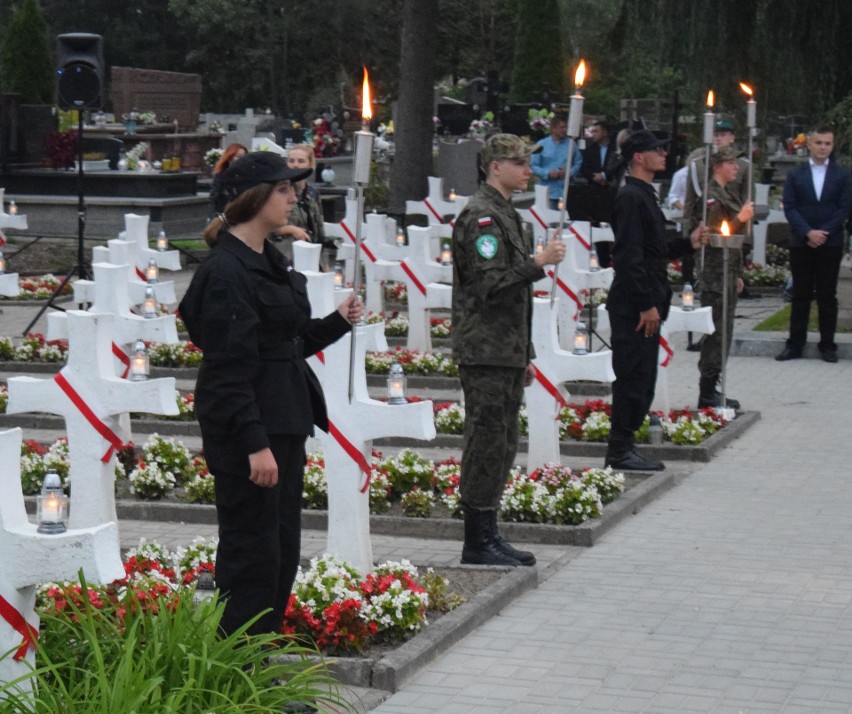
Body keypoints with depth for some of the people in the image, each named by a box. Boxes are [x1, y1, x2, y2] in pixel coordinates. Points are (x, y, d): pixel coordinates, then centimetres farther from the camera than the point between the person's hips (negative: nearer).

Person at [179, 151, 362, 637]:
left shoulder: (270, 262, 14)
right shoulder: (226, 271, -16)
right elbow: (230, 367, -20)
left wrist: (338, 322, 7)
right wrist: (255, 444, -23)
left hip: (285, 422, 10)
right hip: (245, 430, -10)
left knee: (283, 551, 13)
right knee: (253, 553, -3)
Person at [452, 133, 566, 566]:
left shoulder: (504, 213, 20)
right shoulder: (482, 215, -13)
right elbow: (490, 285, -22)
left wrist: (524, 356, 23)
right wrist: (540, 263, -23)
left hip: (506, 353, 10)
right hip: (486, 352, -10)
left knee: (502, 445, 13)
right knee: (487, 444, -6)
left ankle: (488, 535, 20)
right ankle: (477, 542, -1)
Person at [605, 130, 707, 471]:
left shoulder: (644, 196, 18)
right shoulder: (631, 198, -14)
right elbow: (629, 256, -20)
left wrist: (689, 242, 12)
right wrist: (646, 305, -22)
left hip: (645, 303, 10)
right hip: (633, 305, -10)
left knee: (641, 379, 13)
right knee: (633, 376, -6)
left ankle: (623, 447, 19)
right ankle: (620, 451, 0)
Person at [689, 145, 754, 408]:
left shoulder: (726, 194, 18)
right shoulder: (711, 196, -13)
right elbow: (713, 234, -19)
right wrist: (740, 219, -24)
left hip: (728, 274, 10)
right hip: (715, 275, -10)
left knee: (722, 332, 12)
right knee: (717, 331, -8)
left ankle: (711, 389, 17)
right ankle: (707, 393, -3)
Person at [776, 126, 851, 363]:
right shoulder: (795, 175, 7)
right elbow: (790, 208, 0)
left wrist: (822, 233, -11)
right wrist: (808, 232, -13)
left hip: (830, 243, -1)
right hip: (801, 244, 1)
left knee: (827, 295, 2)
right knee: (801, 295, 4)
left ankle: (827, 344, 8)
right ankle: (795, 344, 7)